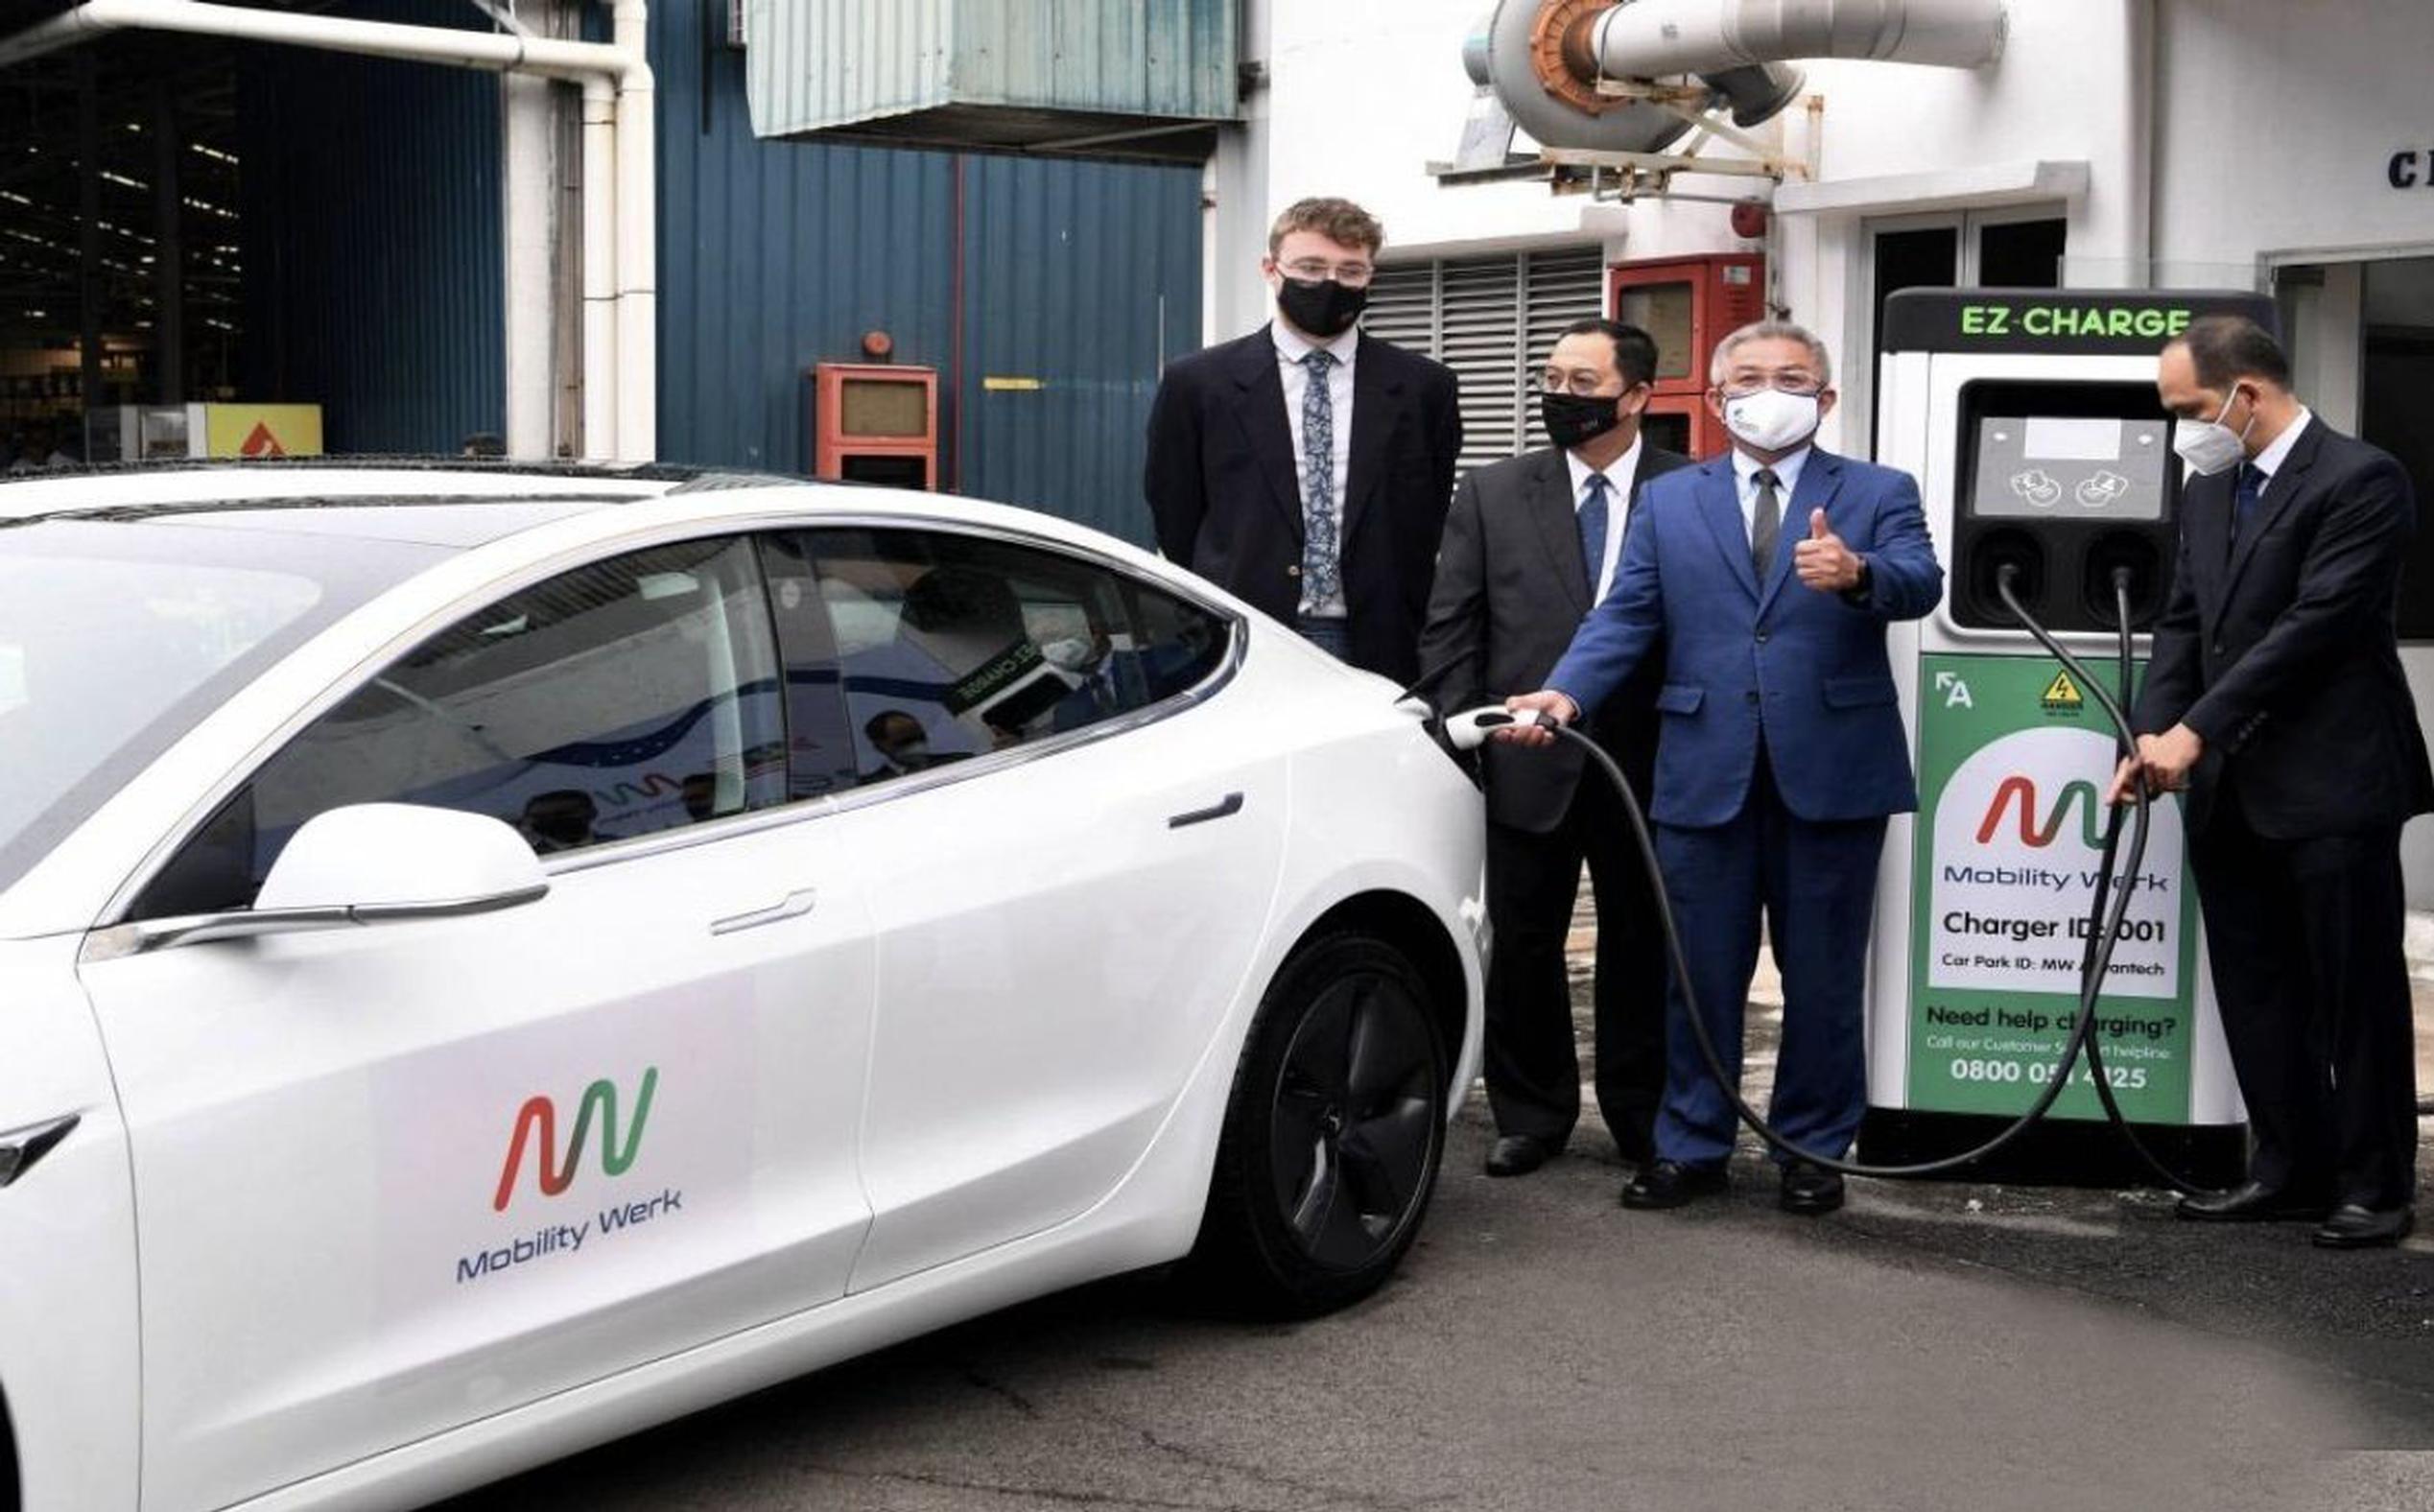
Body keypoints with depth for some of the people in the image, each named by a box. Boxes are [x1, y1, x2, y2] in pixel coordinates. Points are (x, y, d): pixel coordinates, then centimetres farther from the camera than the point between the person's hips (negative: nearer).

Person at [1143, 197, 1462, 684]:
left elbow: (1431, 528, 11)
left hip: (1374, 649, 1)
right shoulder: (1196, 383, 5)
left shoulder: (1424, 387, 8)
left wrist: (1409, 634, 5)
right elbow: (1173, 521, 9)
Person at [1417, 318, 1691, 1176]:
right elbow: (1449, 631, 5)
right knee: (1522, 945, 9)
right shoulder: (1491, 495, 5)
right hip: (1526, 763, 2)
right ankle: (1531, 1115, 22)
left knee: (1642, 945, 10)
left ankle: (1641, 1116, 24)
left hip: (1648, 763, -1)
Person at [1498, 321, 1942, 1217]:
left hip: (1832, 771, -1)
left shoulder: (1877, 493, 5)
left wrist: (1858, 573, -35)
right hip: (1705, 771, 2)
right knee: (1700, 970, 9)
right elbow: (1626, 616, 4)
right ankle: (1691, 1146, 20)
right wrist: (1566, 693, -13)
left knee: (1822, 974, 7)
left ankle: (1813, 1147, 20)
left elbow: (1919, 584, -12)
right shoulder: (1668, 502, 12)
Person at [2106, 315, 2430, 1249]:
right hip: (2230, 790, 8)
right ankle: (2290, 1170, 21)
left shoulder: (2359, 481, -12)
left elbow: (2316, 625, -19)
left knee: (2355, 992, 2)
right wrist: (2155, 733, -4)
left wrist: (2196, 729, -19)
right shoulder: (2209, 491, 13)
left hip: (2332, 787, -8)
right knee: (2256, 993, 11)